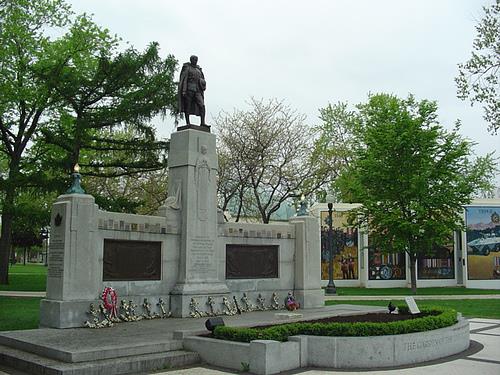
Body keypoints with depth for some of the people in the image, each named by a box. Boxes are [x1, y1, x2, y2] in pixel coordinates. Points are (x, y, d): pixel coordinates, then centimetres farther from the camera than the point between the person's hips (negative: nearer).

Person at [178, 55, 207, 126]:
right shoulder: (187, 68, 3)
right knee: (187, 106, -3)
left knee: (202, 105, -11)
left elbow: (202, 80, 26)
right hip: (189, 89, -5)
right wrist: (184, 90, -15)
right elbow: (184, 80, -6)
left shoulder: (198, 69, 20)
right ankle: (188, 123, 0)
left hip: (197, 90, 5)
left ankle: (203, 122, -16)